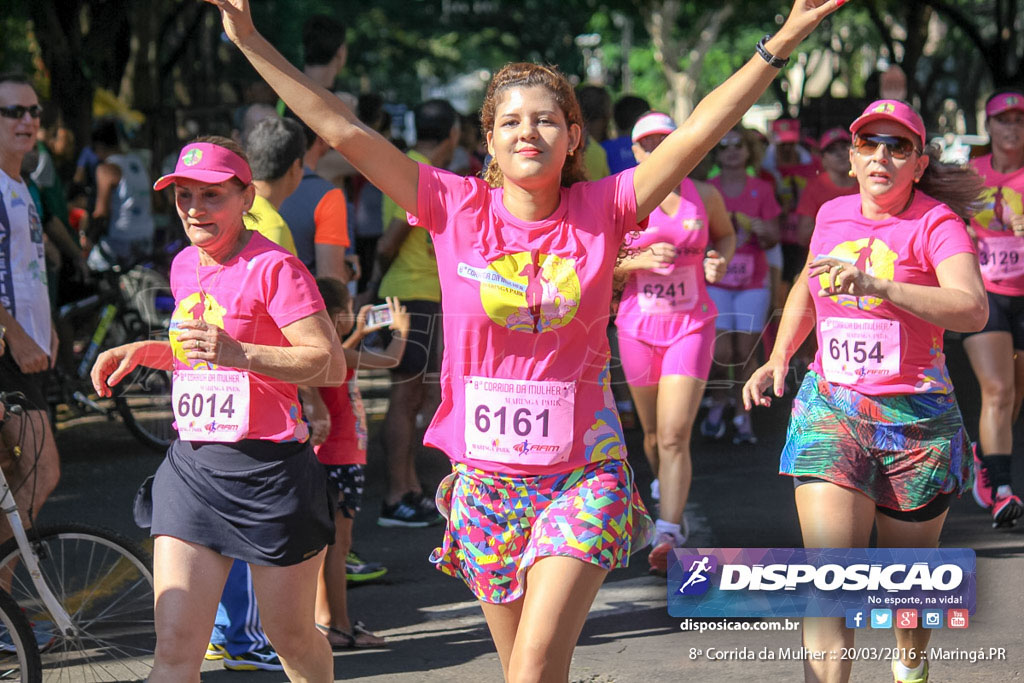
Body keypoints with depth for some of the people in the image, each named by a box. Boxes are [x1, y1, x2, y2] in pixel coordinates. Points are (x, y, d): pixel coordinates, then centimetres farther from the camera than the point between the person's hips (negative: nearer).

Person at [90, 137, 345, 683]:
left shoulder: (273, 266, -10)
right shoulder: (185, 265, 14)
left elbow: (331, 365, -17)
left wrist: (240, 354, -28)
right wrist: (145, 352, 13)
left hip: (268, 470, -6)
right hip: (191, 467, 6)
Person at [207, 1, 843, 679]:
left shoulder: (602, 210, -2)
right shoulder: (457, 208, -2)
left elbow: (698, 132, -7)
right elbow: (343, 130, -4)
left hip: (584, 476, -2)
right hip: (485, 481, 2)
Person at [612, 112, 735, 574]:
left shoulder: (705, 196, 2)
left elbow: (726, 234, 21)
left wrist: (720, 260, -1)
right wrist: (641, 260, -18)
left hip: (691, 324, -1)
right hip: (638, 325, 1)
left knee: (674, 436, -14)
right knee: (653, 432, 15)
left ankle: (669, 536, -19)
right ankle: (664, 490, 47)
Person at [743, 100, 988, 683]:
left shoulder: (935, 221, -9)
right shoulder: (834, 214, 7)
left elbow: (973, 309, -28)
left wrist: (879, 286, -39)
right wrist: (779, 359, 16)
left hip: (916, 419, -2)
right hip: (830, 409, 3)